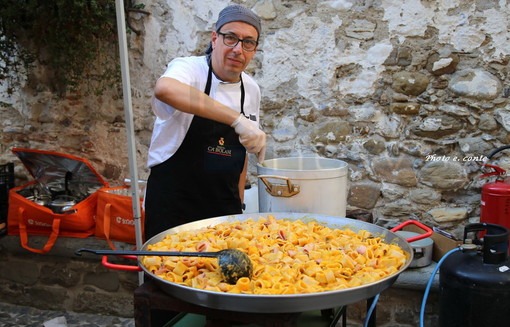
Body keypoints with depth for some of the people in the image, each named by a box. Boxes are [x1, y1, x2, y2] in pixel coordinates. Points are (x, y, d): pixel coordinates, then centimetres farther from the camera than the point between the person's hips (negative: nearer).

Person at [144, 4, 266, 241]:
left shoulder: (251, 90, 5)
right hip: (173, 207, -5)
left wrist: (239, 205, 15)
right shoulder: (189, 68, -12)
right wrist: (236, 119, -42)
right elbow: (164, 89, -38)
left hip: (224, 208, 6)